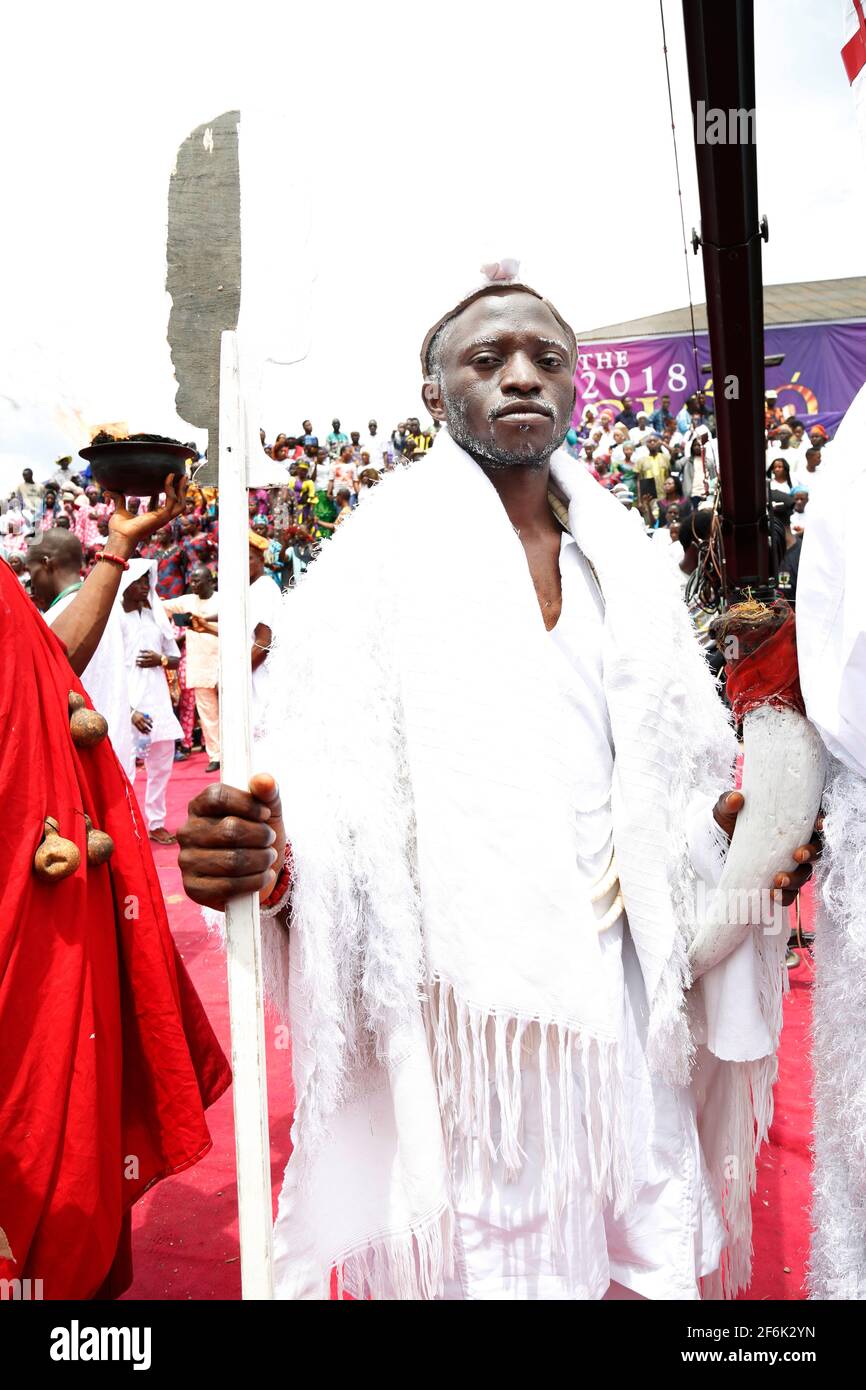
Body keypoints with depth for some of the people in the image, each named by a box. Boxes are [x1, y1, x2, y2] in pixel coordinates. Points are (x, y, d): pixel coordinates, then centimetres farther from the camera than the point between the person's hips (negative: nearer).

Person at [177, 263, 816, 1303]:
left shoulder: (623, 564, 7)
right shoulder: (380, 558, -7)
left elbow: (673, 773, 13)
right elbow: (316, 789, -12)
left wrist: (730, 822, -6)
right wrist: (258, 856, -31)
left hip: (614, 976, 4)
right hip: (454, 985, -4)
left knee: (649, 1253, 16)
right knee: (479, 1258, 11)